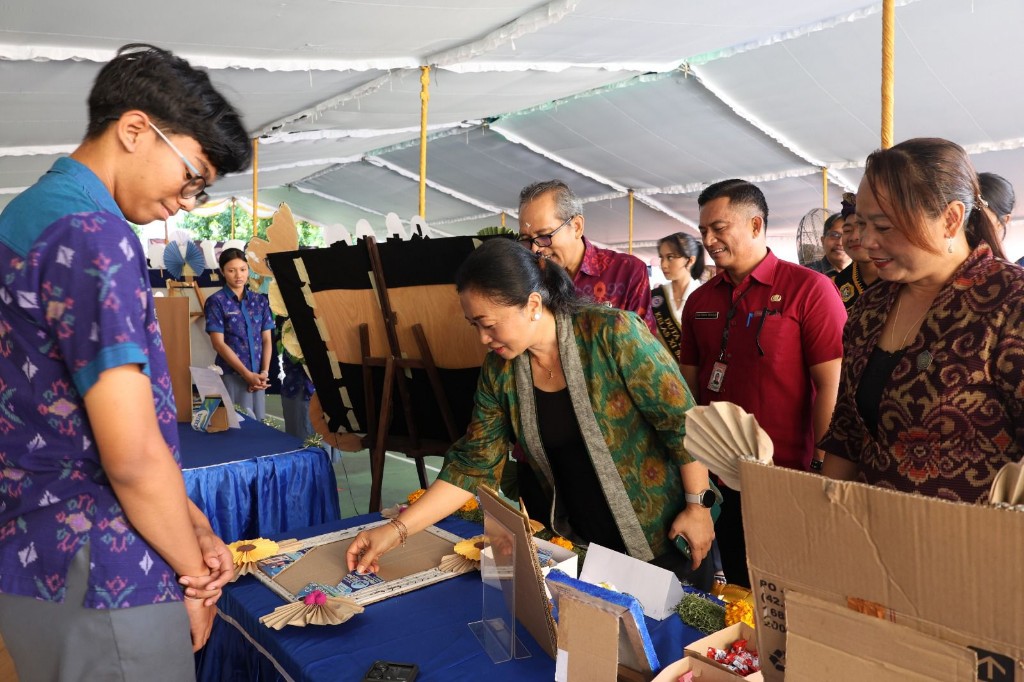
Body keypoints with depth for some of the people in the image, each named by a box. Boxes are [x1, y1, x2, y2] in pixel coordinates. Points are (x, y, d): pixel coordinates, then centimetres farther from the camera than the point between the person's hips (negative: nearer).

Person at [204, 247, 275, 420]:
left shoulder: (260, 301, 9)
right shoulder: (216, 302, -3)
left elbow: (266, 340, 8)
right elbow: (219, 344, -9)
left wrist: (264, 372, -5)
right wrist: (247, 374, -13)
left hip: (257, 375, 4)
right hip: (232, 375, -4)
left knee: (259, 421, 8)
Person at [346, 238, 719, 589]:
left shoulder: (613, 334, -22)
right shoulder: (499, 371, -7)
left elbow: (682, 420, -16)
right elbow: (473, 463, -5)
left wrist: (698, 505, -13)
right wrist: (396, 530, -9)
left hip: (660, 535, -3)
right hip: (574, 539, 4)